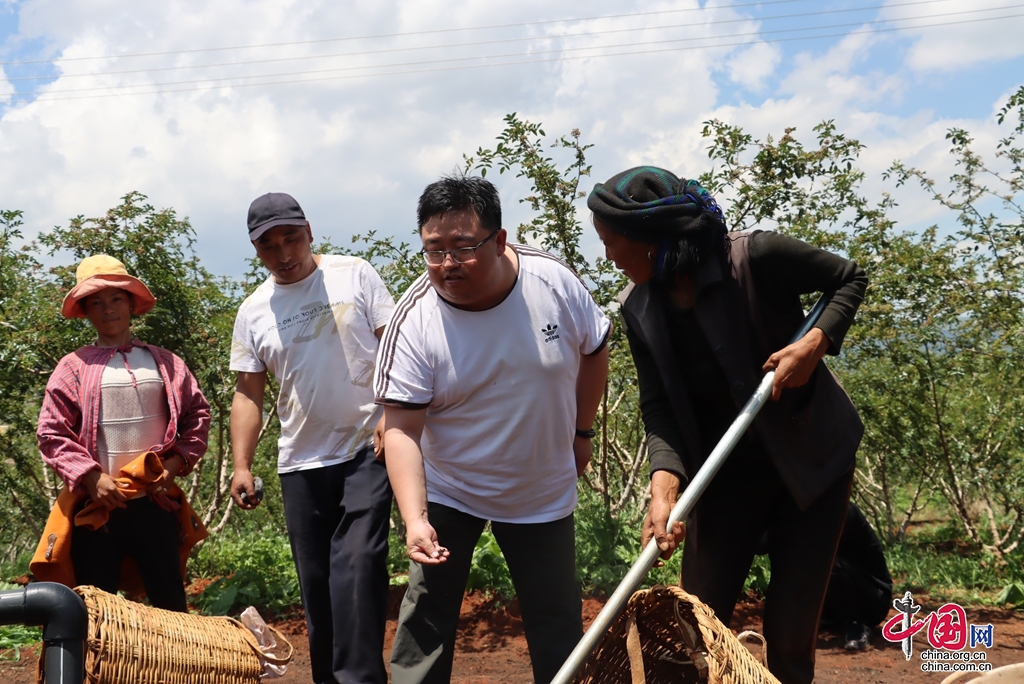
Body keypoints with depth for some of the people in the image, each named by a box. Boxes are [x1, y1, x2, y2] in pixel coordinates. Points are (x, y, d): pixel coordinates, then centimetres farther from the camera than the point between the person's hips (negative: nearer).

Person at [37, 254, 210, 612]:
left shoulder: (164, 363, 8)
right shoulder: (73, 368, 1)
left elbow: (197, 415, 9)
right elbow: (52, 433, -3)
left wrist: (175, 465, -3)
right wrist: (91, 478, -13)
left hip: (155, 502, 2)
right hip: (97, 505, -1)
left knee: (170, 601, 8)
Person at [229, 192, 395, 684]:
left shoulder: (354, 275, 1)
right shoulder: (253, 312, 9)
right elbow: (248, 394, 9)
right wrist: (242, 466, 0)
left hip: (366, 450, -4)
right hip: (300, 463, 4)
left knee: (359, 562, -17)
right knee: (315, 579, 10)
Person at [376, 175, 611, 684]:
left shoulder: (556, 283, -17)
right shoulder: (413, 321, -21)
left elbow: (594, 352, 2)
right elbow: (402, 430, -23)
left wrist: (581, 433, 9)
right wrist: (415, 520, -34)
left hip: (545, 491, 2)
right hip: (447, 491, -1)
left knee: (558, 623, 12)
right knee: (426, 621, -2)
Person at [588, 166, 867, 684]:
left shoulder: (756, 258, -20)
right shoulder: (639, 309, -7)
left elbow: (850, 279, -6)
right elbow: (659, 407, -11)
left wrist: (816, 342, -23)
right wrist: (665, 481, -28)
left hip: (812, 458, -3)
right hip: (728, 471, 4)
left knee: (791, 621, 2)